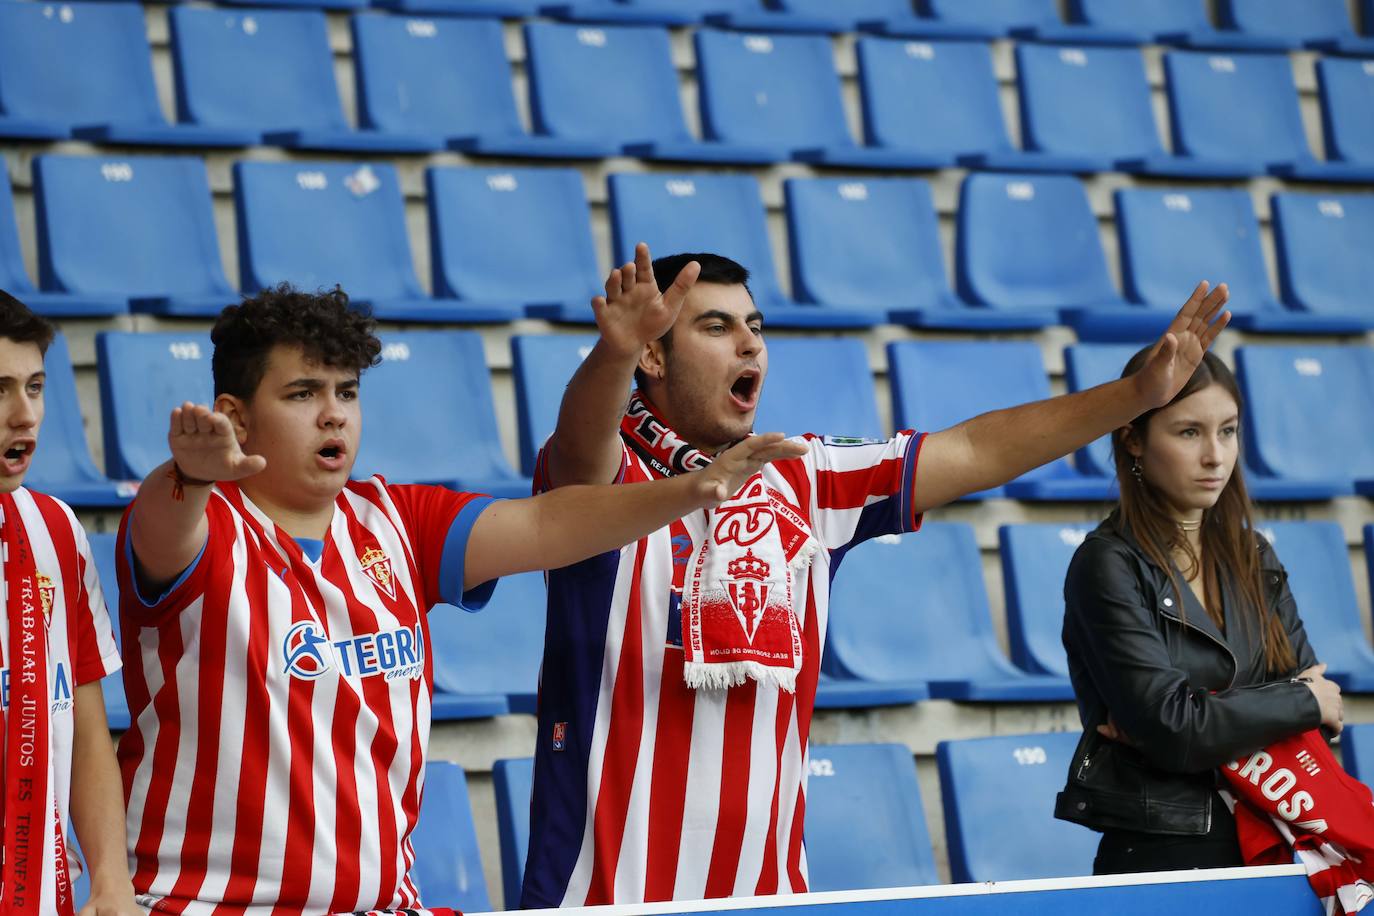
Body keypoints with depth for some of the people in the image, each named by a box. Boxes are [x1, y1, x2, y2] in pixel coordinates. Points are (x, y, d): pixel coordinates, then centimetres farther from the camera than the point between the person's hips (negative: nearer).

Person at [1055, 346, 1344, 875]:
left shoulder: (1251, 556, 8)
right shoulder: (1109, 565, -12)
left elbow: (1315, 685, 0)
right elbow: (1170, 728, -19)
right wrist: (1303, 703, -7)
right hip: (1155, 857, -5)